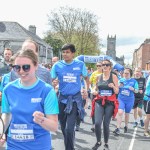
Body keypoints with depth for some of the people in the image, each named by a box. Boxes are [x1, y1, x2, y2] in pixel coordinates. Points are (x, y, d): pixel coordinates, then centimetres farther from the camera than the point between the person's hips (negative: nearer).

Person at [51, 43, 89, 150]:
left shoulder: (80, 64, -2)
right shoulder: (57, 65, -2)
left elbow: (86, 78, 13)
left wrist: (86, 90, 5)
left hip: (75, 99, -2)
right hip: (62, 98, 3)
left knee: (69, 129, -15)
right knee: (64, 128, 14)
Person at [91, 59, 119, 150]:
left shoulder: (114, 77, -2)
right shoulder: (99, 77, 7)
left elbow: (117, 92, -1)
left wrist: (113, 86, -22)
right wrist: (96, 92, -2)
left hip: (110, 103, -2)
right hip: (99, 102, 2)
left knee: (106, 124, 1)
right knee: (97, 123, -10)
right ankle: (98, 142, 14)